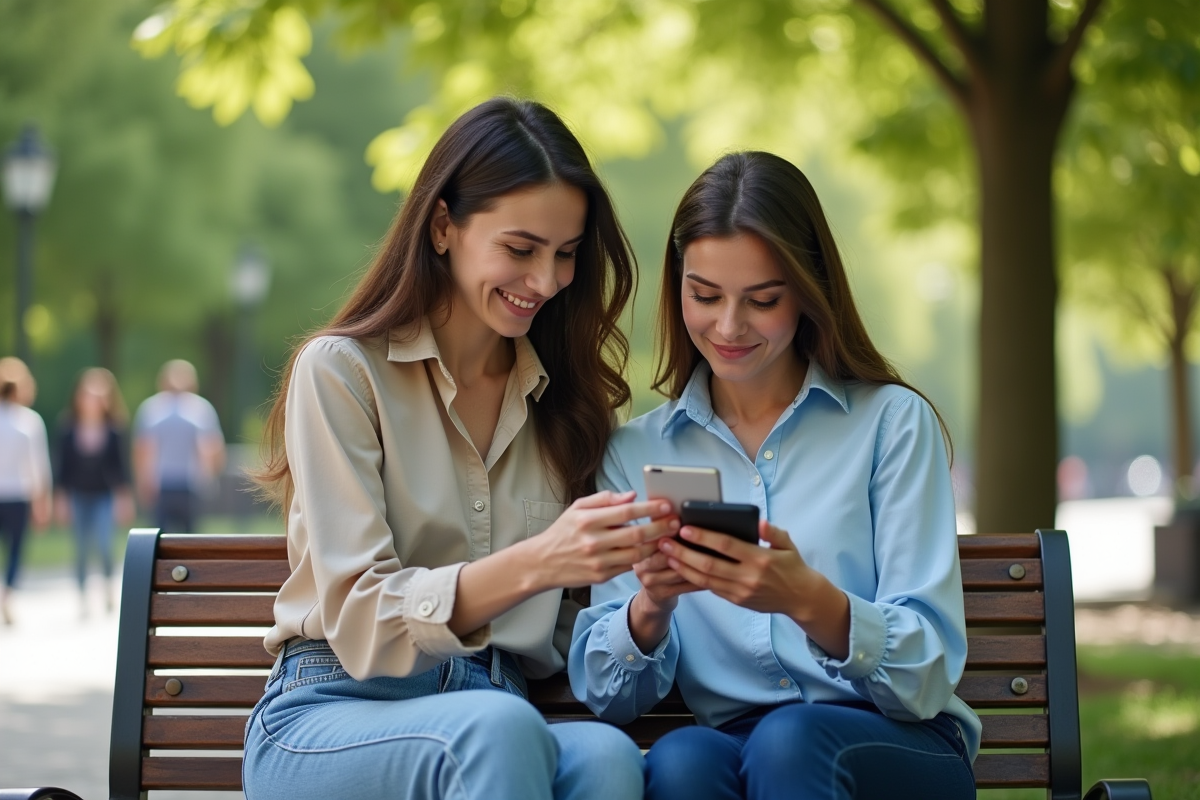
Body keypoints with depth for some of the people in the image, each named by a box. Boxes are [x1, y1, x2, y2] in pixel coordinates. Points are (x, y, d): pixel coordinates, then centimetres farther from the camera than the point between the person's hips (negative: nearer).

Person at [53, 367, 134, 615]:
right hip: (78, 494, 1)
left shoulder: (114, 429, -6)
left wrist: (124, 494, -3)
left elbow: (120, 463, -1)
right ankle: (83, 596, 16)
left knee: (104, 544, -10)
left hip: (104, 494, -1)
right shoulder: (67, 429, -4)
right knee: (81, 547, 5)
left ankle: (108, 586, 16)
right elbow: (61, 464, 1)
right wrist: (60, 496, 1)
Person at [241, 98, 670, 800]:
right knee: (499, 729, -38)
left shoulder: (566, 394, 15)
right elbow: (359, 620, -10)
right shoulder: (341, 371, -1)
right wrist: (532, 564, -24)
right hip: (333, 718, -4)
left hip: (497, 715, 4)